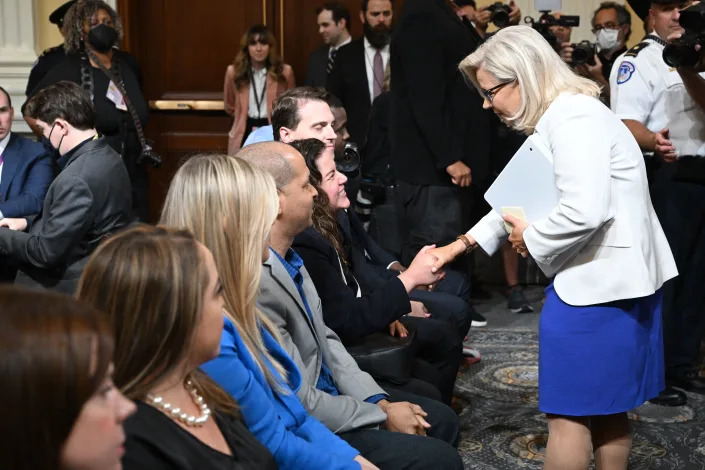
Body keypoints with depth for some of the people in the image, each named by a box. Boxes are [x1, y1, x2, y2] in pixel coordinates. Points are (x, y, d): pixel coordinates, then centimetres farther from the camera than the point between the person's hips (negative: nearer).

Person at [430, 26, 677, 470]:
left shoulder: (573, 120, -19)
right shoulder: (557, 118, 14)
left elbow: (584, 212, -29)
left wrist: (531, 238, -11)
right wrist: (462, 244, 17)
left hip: (600, 280, -10)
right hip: (607, 277, 10)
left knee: (568, 411, 1)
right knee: (603, 405, 19)